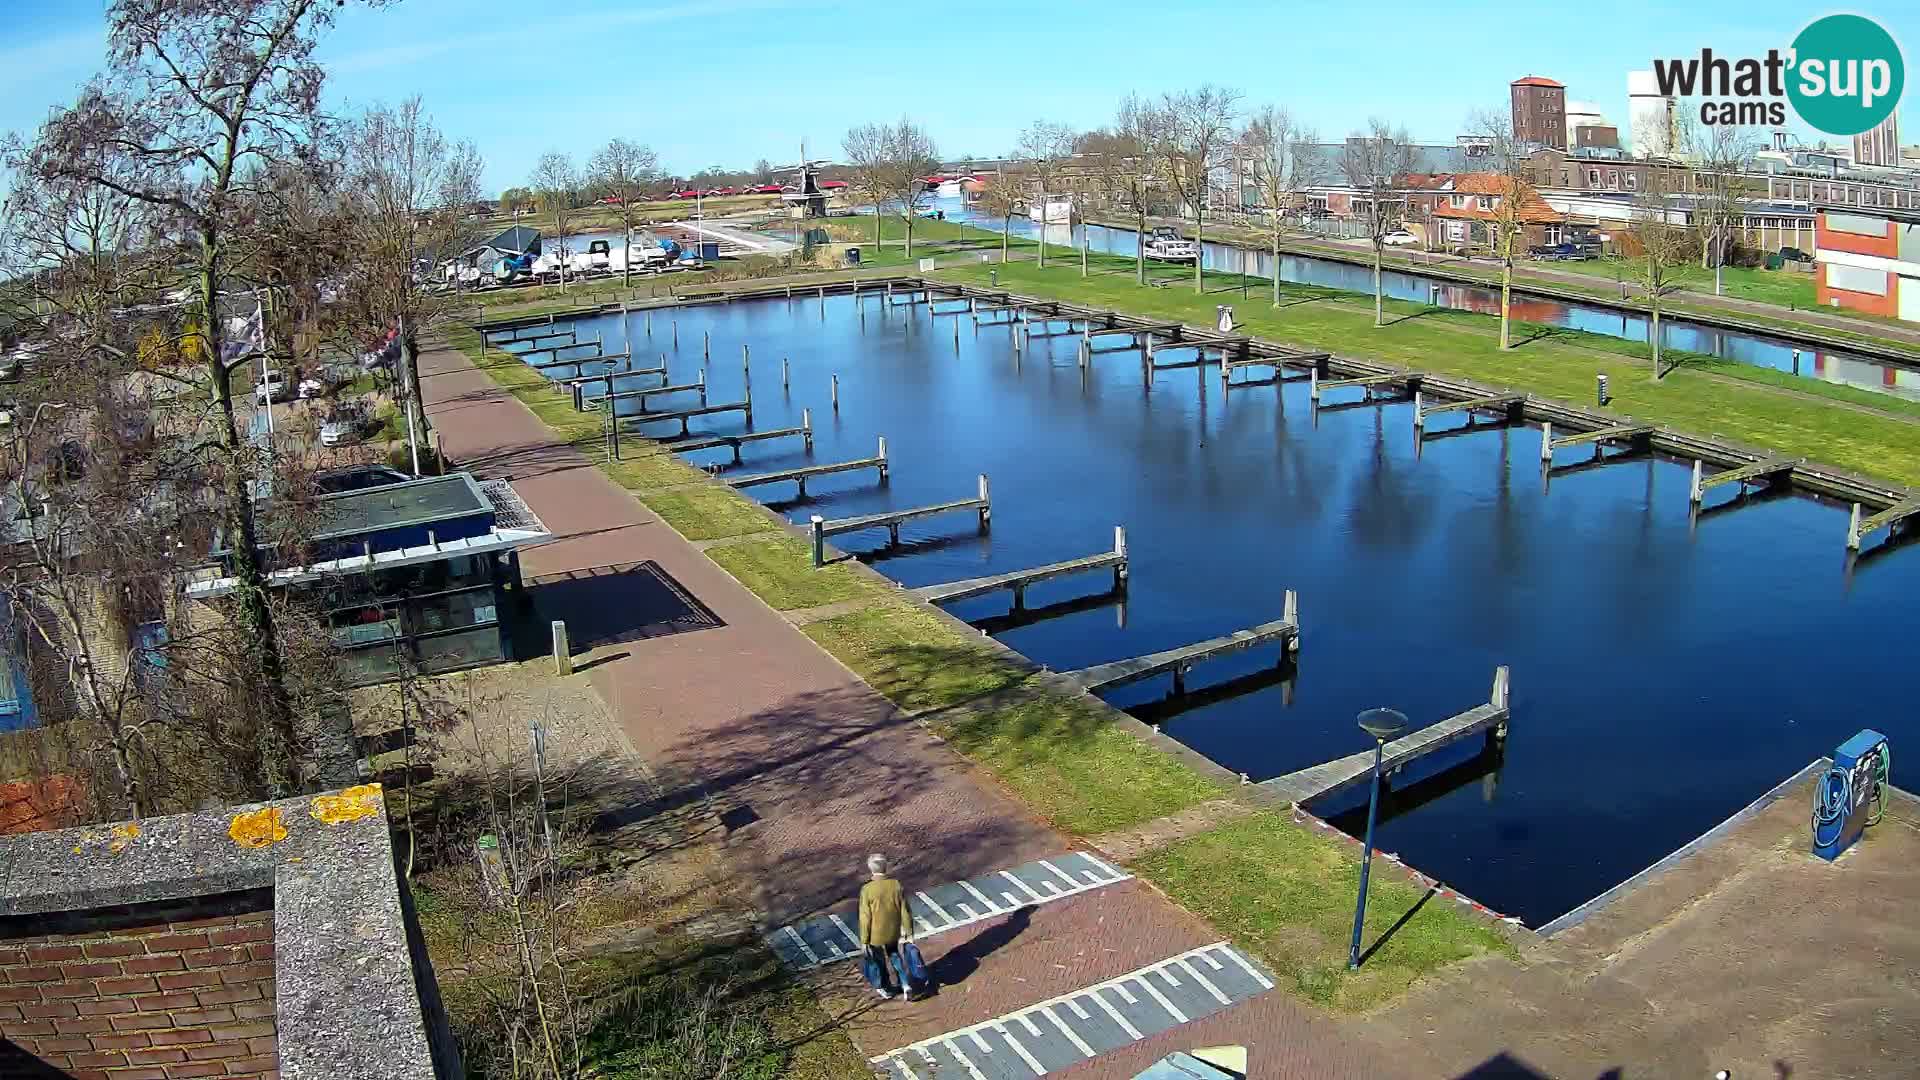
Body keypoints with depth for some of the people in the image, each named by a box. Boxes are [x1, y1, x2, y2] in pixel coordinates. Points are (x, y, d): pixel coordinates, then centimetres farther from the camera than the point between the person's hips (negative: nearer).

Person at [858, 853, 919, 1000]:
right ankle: (905, 984, 19)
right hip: (894, 933, 3)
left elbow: (865, 918, -17)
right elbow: (905, 911, -5)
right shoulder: (897, 885, -12)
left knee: (878, 961, 21)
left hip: (876, 935, -3)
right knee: (894, 955, 28)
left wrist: (864, 940, -7)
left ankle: (884, 988, 38)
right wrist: (909, 932, 6)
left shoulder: (867, 890, -23)